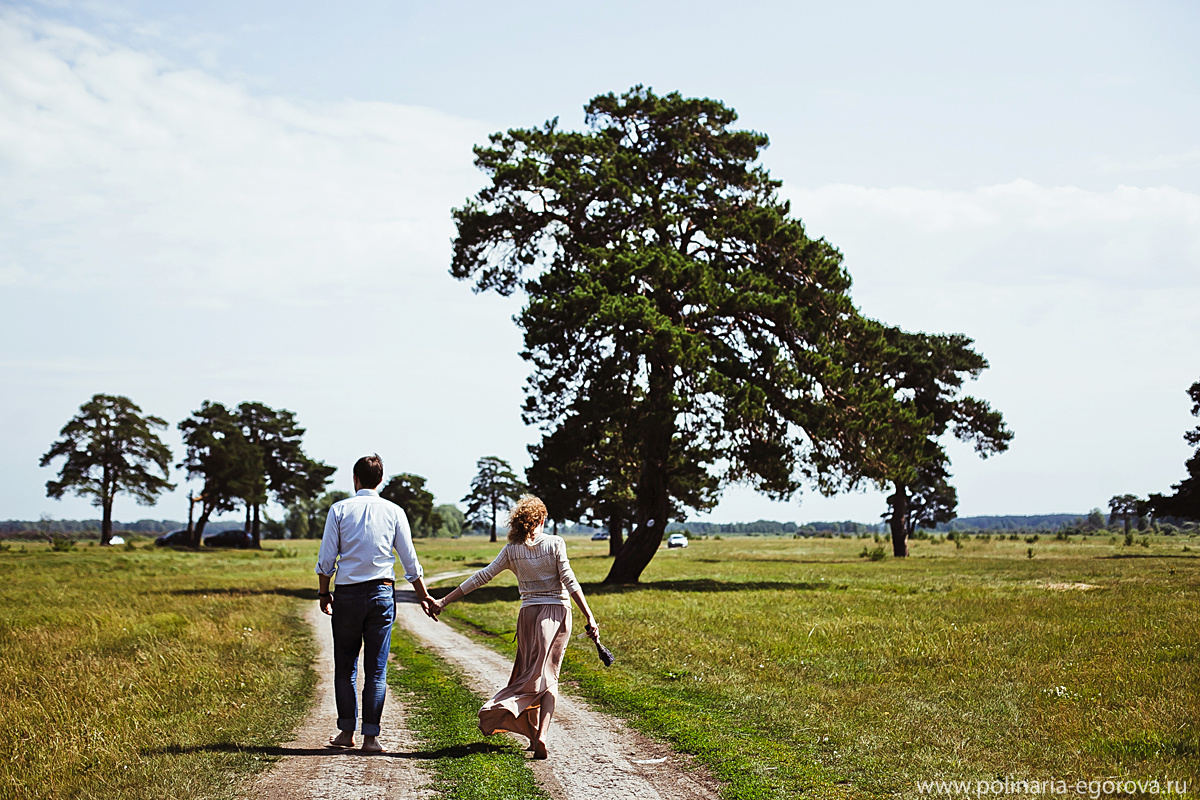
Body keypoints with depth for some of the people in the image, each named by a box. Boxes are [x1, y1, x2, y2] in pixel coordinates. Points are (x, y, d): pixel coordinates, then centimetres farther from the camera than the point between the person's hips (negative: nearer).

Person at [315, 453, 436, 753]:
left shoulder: (339, 510, 1)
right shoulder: (394, 512, 3)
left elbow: (326, 559, 0)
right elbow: (410, 561, 6)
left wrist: (324, 594, 12)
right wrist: (423, 596, 16)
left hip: (347, 594, 0)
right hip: (381, 593, 1)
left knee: (345, 666, 11)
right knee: (376, 669, 3)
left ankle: (346, 731, 16)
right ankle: (370, 736, 2)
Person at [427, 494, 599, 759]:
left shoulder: (512, 550, 2)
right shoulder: (555, 543, -4)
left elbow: (482, 576, 0)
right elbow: (570, 582, -10)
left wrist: (443, 601, 3)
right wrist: (589, 618, -8)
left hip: (528, 614, 2)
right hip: (558, 613, -2)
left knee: (529, 673, 14)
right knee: (548, 675, 0)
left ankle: (533, 734, 10)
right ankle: (541, 734, -18)